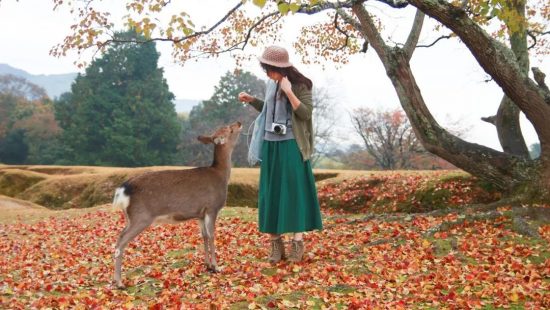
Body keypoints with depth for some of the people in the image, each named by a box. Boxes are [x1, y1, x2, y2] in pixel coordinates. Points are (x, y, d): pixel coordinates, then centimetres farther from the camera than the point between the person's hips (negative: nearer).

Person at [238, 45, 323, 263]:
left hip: (291, 146, -6)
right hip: (271, 145, 6)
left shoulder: (300, 85, -8)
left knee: (294, 191, -4)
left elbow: (306, 113, -16)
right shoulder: (271, 85, 8)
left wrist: (289, 92, -22)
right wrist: (251, 100, 9)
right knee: (271, 192, 5)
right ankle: (276, 242, 12)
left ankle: (297, 241, 3)